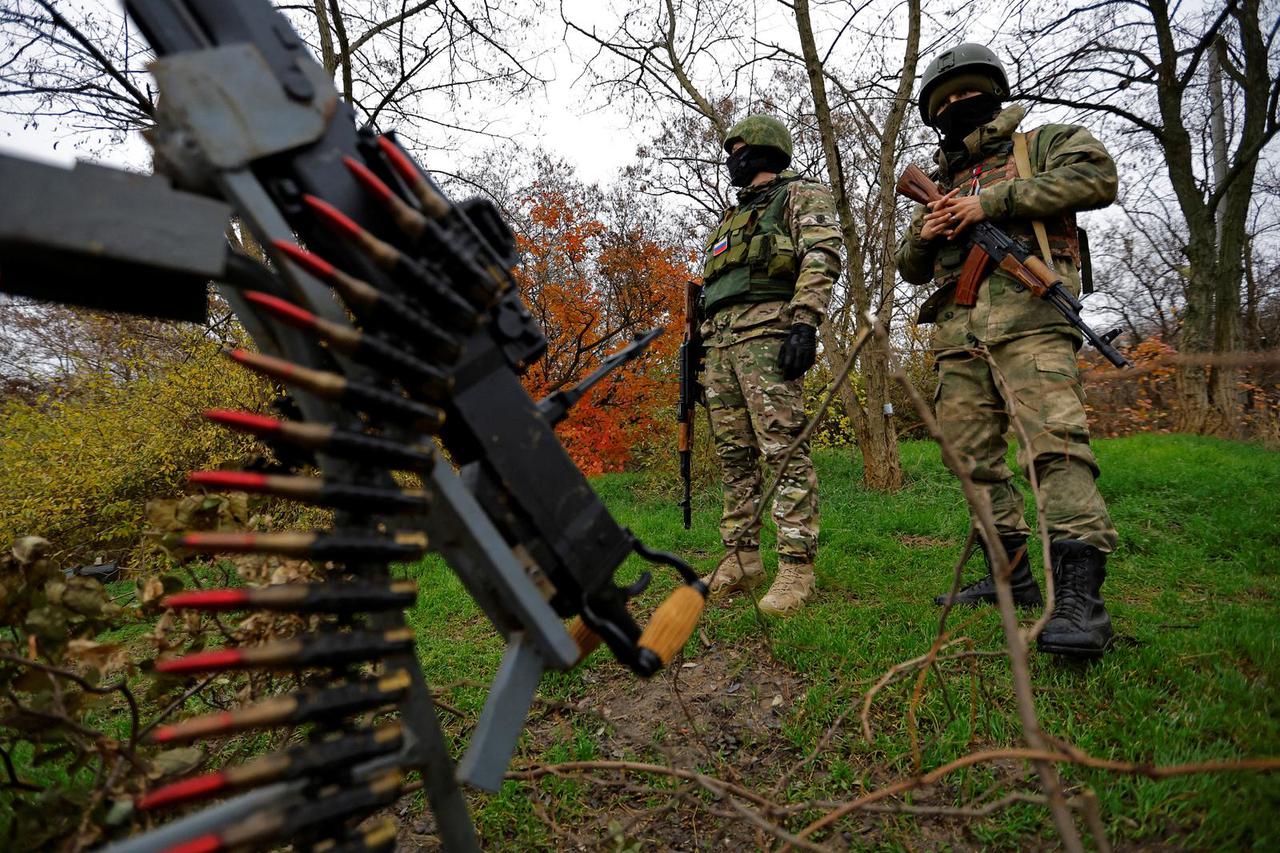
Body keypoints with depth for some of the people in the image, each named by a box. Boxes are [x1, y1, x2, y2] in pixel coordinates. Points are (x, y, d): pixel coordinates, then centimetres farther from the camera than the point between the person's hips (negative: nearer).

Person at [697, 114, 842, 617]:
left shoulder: (800, 195, 9)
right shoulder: (734, 217, 33)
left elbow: (822, 256, -8)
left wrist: (805, 322, -22)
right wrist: (699, 348, 21)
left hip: (766, 330, -8)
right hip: (719, 340, 8)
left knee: (783, 450, -14)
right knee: (733, 456, 5)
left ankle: (796, 569, -12)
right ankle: (741, 561, 11)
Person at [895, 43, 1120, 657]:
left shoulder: (1041, 144, 16)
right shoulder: (941, 186, 30)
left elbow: (1097, 176, -5)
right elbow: (909, 269, 30)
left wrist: (991, 202, -9)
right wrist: (924, 235, 6)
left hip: (1026, 315, -6)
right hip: (958, 333, 6)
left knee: (1055, 440, -21)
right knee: (975, 460, 4)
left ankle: (1078, 594, -24)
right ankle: (1011, 575, 14)